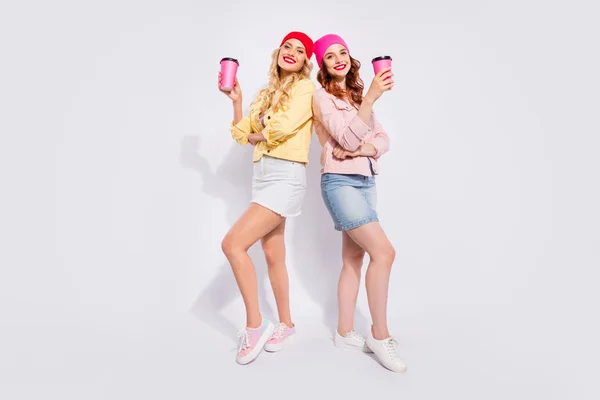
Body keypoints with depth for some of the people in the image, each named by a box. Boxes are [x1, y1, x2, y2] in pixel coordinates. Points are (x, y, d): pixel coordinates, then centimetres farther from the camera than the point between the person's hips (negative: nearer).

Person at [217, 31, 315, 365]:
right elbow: (243, 134, 16)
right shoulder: (267, 94, 20)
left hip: (286, 177, -8)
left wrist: (257, 136, 2)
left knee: (232, 244, -17)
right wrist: (236, 100, 7)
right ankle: (286, 327, 24)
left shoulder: (305, 88, 0)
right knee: (273, 255, 10)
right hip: (262, 176, 8)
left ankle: (255, 325, -2)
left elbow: (283, 127, -16)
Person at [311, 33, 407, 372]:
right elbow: (349, 139, -17)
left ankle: (345, 333, 20)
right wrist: (372, 97, -22)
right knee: (383, 251, -14)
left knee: (353, 259, 8)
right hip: (341, 182, -7)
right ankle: (380, 335, 1)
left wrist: (366, 149, -11)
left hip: (366, 181, 7)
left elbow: (383, 139, 10)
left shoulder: (358, 95, 17)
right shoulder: (322, 96, -3)